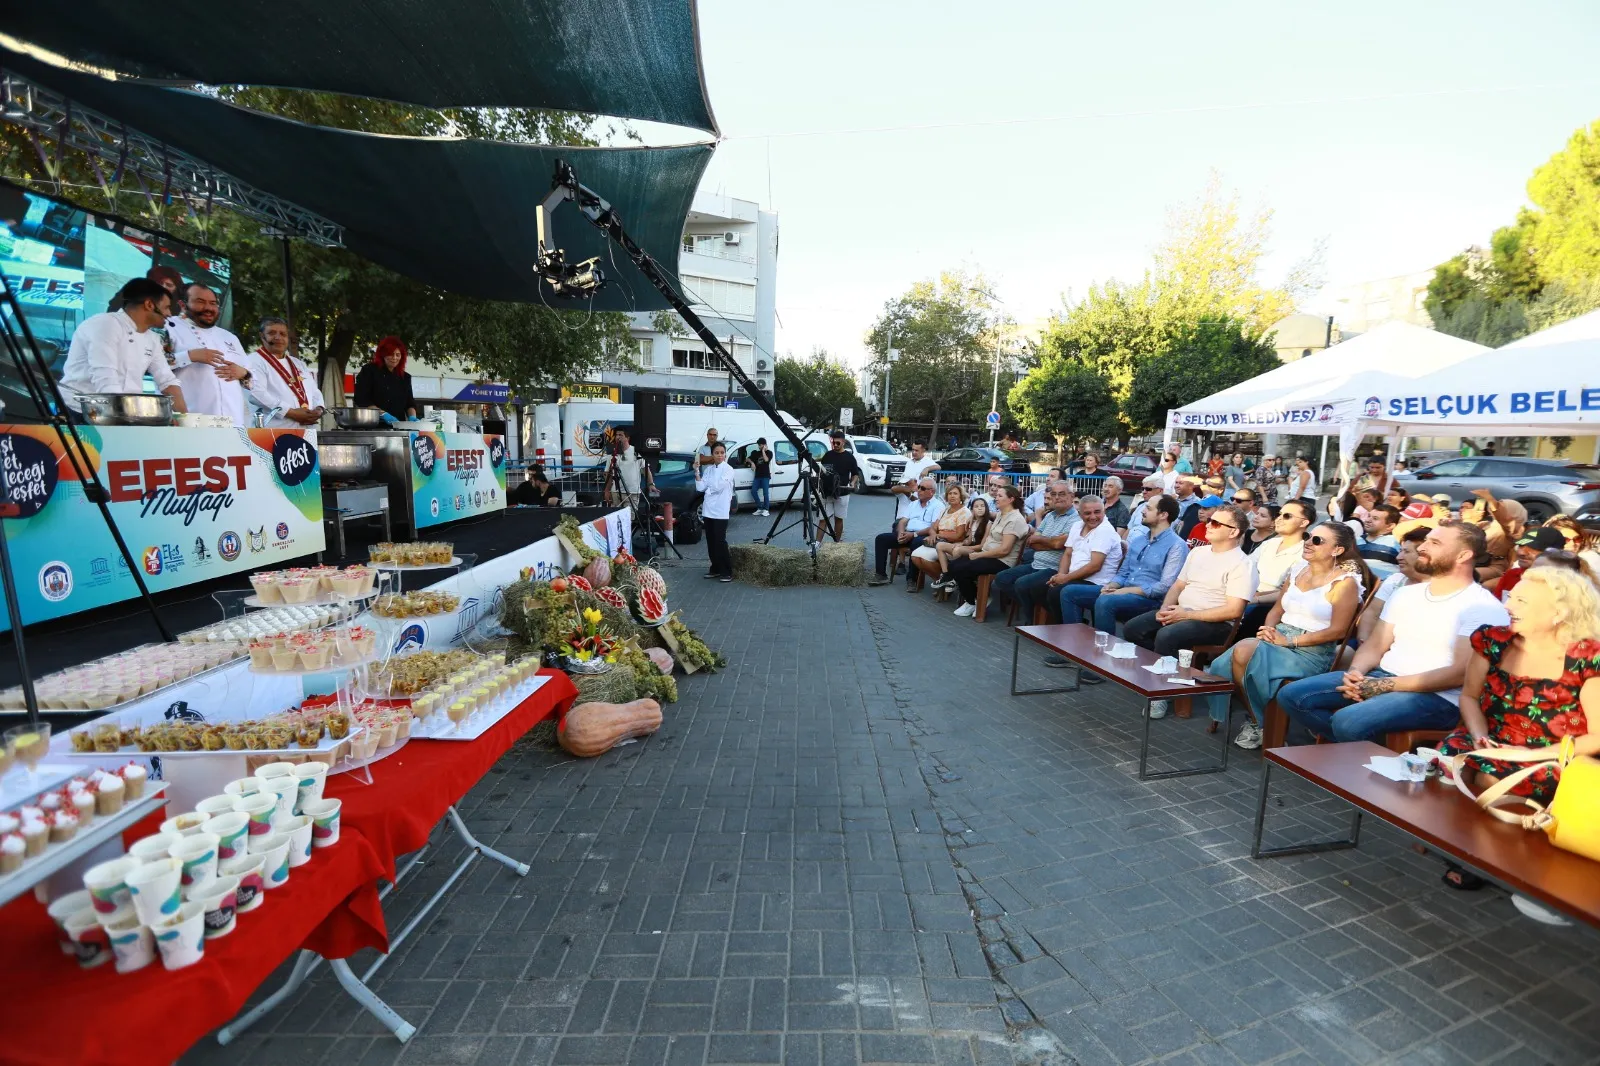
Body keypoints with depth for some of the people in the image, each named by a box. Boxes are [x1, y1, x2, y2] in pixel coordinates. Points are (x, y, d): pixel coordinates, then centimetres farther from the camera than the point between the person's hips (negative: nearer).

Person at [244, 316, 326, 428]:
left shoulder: (299, 364, 28)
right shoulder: (255, 361, 4)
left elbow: (315, 391, 23)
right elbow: (256, 393, -11)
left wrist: (319, 409, 0)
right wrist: (290, 412, -17)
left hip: (307, 431, 7)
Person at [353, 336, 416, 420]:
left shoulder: (405, 377, 16)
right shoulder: (369, 371, 4)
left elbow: (410, 403, 16)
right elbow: (361, 400, -3)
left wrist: (412, 417, -4)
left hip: (398, 425, 3)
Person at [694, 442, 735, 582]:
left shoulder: (728, 469, -6)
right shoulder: (708, 469, 10)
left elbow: (718, 486, -17)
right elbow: (700, 487, 1)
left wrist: (708, 488, 0)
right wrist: (697, 472, -7)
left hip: (720, 511, -6)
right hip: (708, 510, 6)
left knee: (720, 541, -8)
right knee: (711, 541, 9)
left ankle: (727, 571, -2)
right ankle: (715, 569, 20)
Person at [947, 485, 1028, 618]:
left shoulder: (1015, 520, -17)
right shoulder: (1000, 515, 13)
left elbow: (1004, 550, -23)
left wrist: (978, 555, -17)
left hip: (1002, 562, -9)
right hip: (989, 555, 9)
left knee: (960, 569, -19)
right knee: (953, 565, -3)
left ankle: (971, 603, 3)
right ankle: (973, 598, 8)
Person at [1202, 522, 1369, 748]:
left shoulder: (1346, 581, -5)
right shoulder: (1297, 569, 13)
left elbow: (1337, 630, -11)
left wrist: (1289, 640, -16)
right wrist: (1268, 630, -4)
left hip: (1313, 652, -5)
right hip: (1279, 639, 6)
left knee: (1243, 652, -31)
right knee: (1231, 659, -26)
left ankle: (1258, 723, -8)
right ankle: (1254, 719, -3)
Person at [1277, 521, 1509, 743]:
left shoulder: (1483, 607, -6)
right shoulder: (1405, 594, 15)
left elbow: (1460, 673, -15)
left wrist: (1387, 685, -20)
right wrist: (1356, 672, -8)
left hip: (1436, 697, -7)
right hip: (1379, 678, 7)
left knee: (1348, 721, -35)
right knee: (1292, 695, -12)